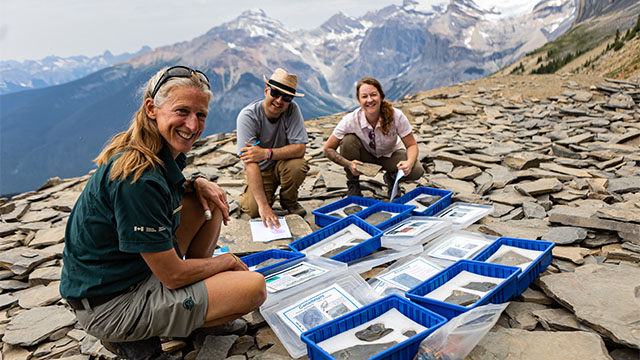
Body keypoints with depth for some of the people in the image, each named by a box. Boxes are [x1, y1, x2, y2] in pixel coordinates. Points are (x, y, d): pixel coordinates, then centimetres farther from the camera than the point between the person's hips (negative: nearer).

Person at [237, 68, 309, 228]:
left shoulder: (292, 109, -17)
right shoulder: (248, 116, -25)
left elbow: (300, 148, -23)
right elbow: (250, 163, -31)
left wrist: (266, 153, -38)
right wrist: (263, 205, -39)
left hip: (282, 164, 2)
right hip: (260, 170, -1)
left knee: (298, 165, -31)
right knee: (253, 209, -23)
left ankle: (289, 202, 1)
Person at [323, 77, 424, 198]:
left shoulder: (396, 116, -29)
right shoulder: (350, 120, -29)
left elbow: (412, 145, -19)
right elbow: (328, 149, -21)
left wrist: (409, 162, -41)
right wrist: (348, 164, -36)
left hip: (390, 155, 0)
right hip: (365, 155, 0)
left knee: (417, 170, -28)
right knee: (348, 140, -32)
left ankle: (391, 178, 7)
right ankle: (353, 184, -8)